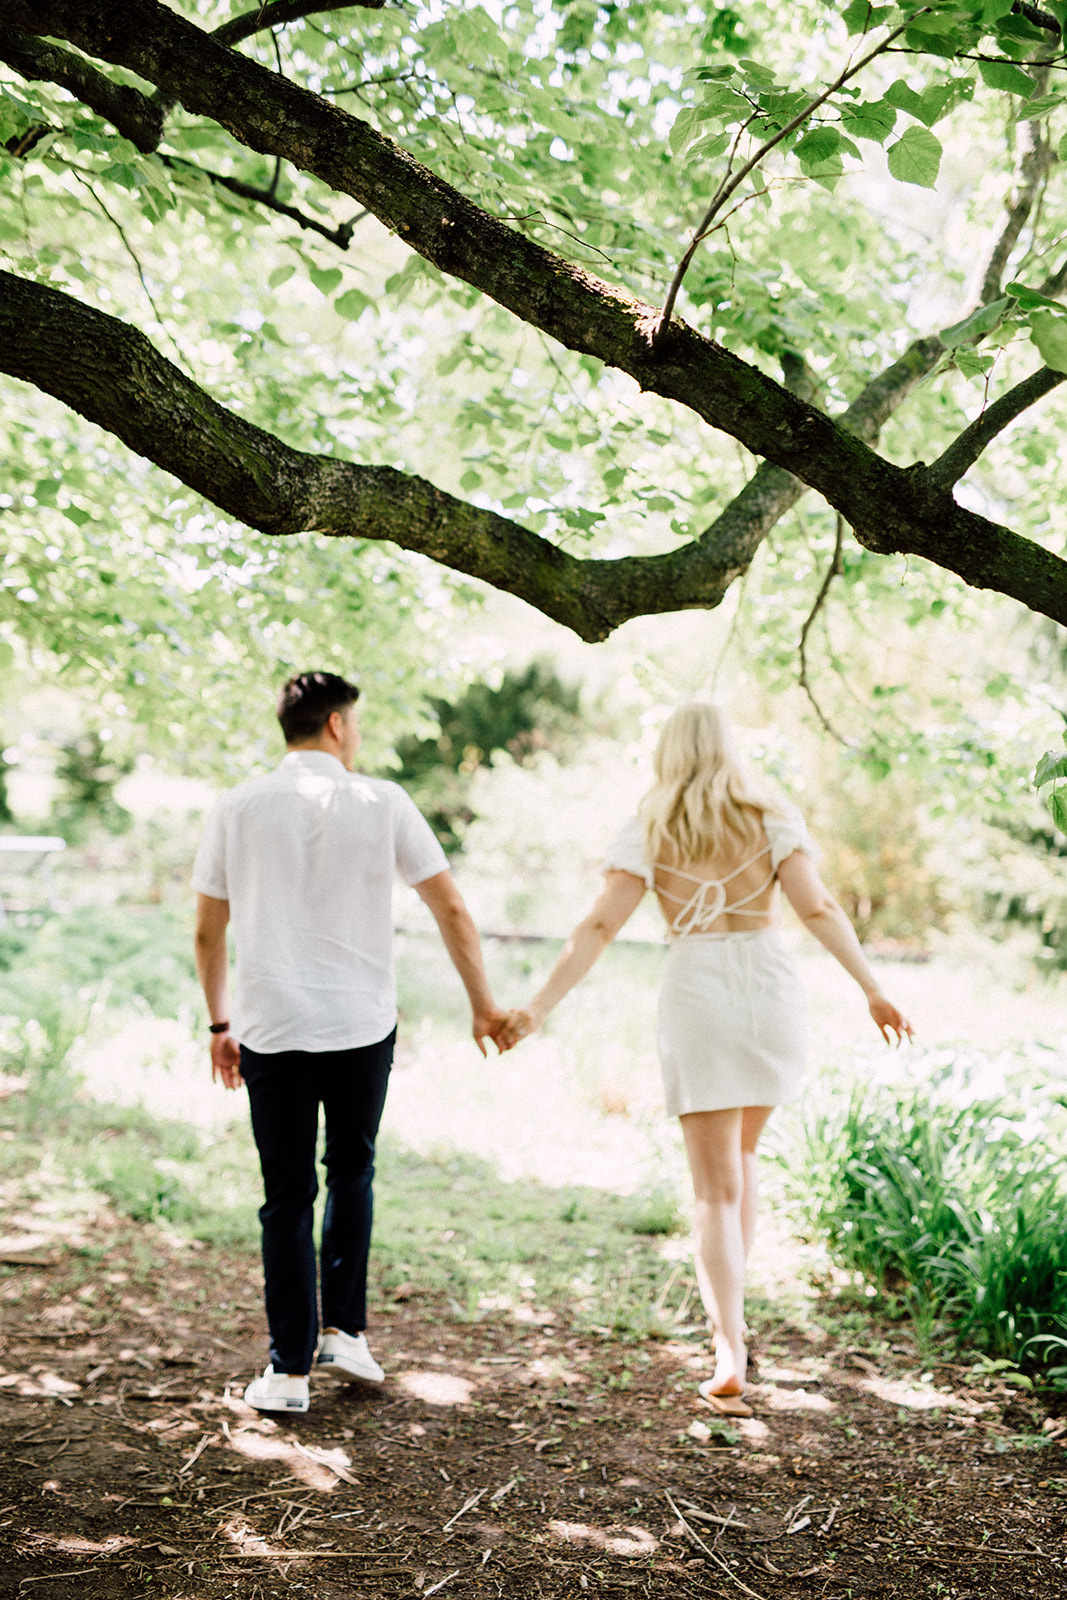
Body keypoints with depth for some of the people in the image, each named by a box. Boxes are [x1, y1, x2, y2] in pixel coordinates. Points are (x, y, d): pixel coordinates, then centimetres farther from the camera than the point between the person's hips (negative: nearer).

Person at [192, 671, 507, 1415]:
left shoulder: (238, 809, 3)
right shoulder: (381, 802, -1)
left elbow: (208, 932, 8)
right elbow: (452, 910, 0)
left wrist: (221, 1023, 20)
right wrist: (483, 1004, 10)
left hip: (269, 1029, 1)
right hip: (361, 1025, 0)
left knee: (288, 1195, 8)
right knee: (352, 1173, 21)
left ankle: (290, 1372, 10)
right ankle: (344, 1332, 18)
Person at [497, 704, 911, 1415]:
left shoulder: (649, 833, 1)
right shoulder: (771, 821, 2)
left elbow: (600, 927, -9)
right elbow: (818, 909, -10)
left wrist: (539, 1006, -9)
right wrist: (872, 989, -9)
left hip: (696, 997, -2)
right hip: (773, 991, 2)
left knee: (717, 1187, 3)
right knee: (741, 1153, 26)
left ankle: (730, 1351, -10)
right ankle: (730, 1304, 28)